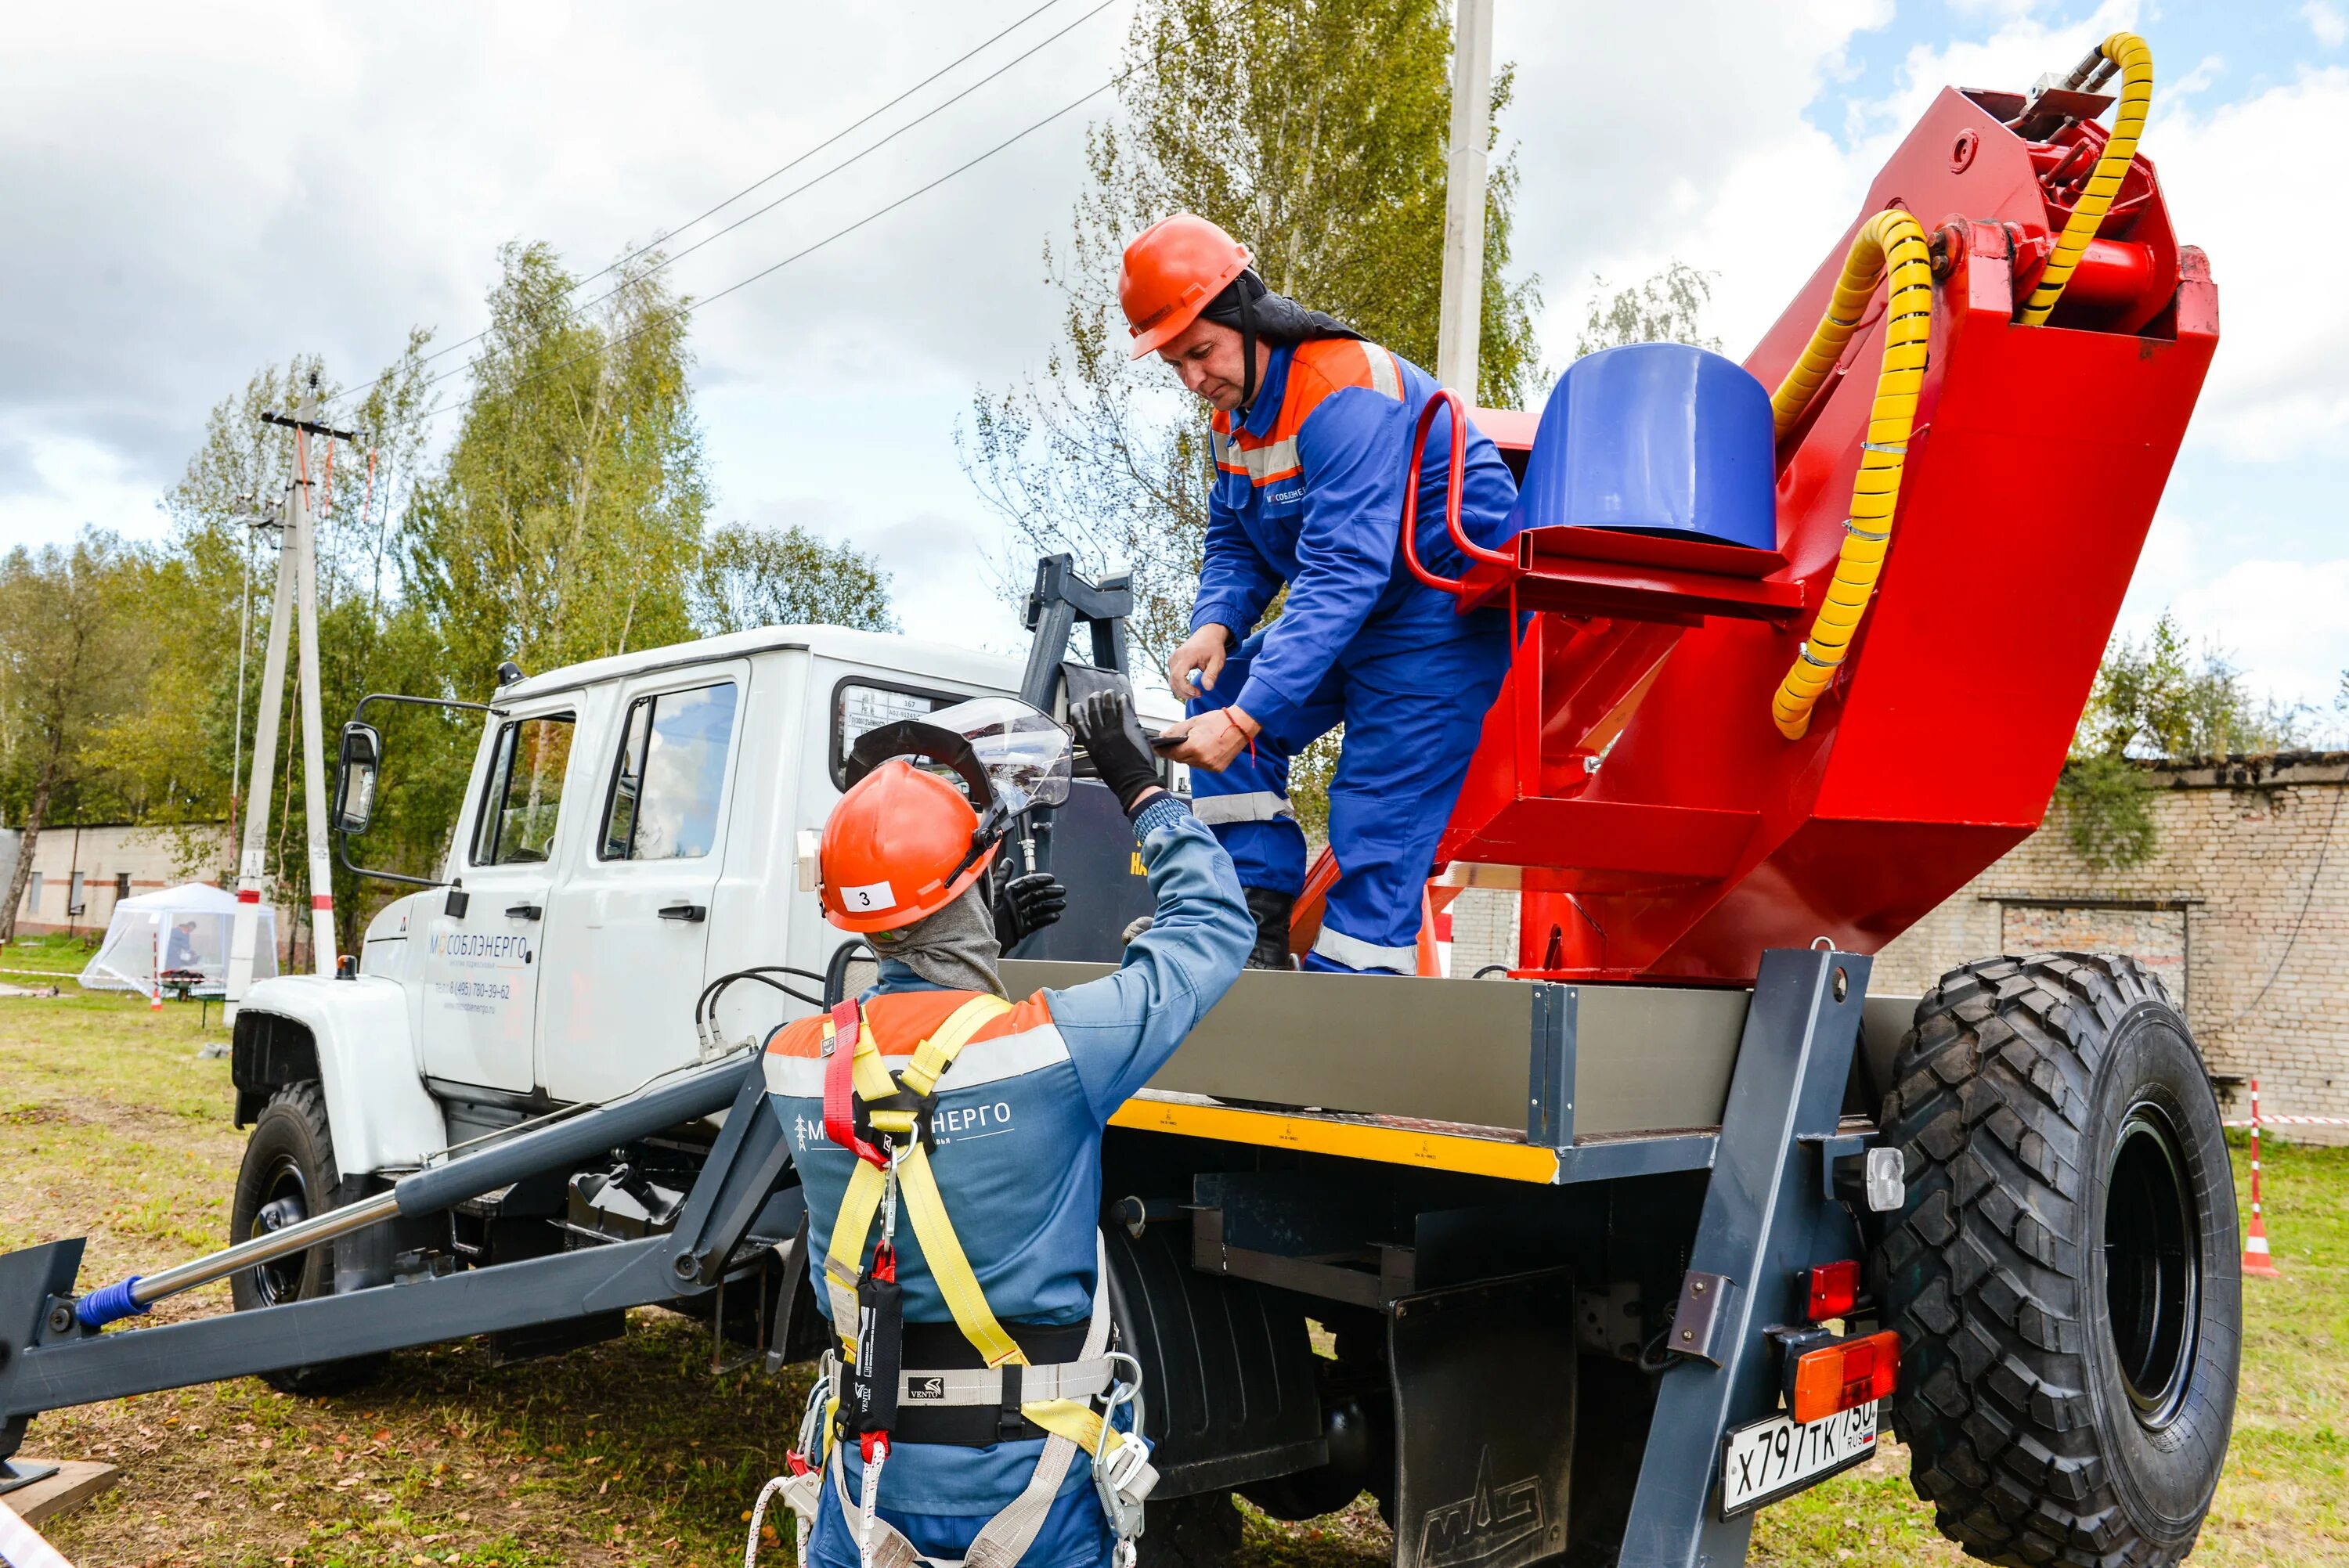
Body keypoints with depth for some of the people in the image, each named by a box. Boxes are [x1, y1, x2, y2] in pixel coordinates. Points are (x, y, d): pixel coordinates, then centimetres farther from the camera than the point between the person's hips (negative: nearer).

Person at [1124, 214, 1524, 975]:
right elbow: (1234, 542, 10)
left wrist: (1247, 716, -40)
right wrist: (1216, 624, -14)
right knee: (1218, 698, 3)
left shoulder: (1345, 393, -26)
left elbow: (1343, 573, -35)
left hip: (1445, 618, -10)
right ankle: (1263, 926, 4)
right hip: (1355, 618, 10)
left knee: (1373, 828, -12)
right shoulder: (1237, 408, 5)